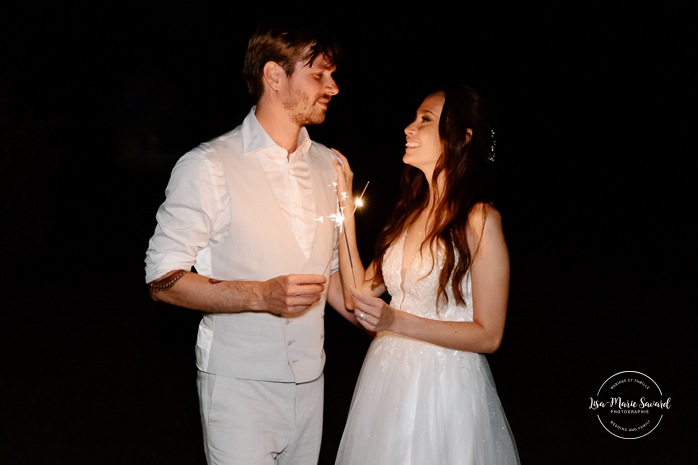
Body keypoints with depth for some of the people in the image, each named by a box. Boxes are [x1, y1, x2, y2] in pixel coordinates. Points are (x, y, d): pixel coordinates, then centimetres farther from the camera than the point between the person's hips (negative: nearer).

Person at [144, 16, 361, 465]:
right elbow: (163, 279, -11)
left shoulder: (331, 166, 9)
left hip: (310, 378, 6)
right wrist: (261, 296, -22)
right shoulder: (209, 166, -10)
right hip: (239, 383, -5)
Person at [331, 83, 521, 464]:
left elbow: (488, 336, -14)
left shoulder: (480, 220, -14)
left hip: (445, 387, -6)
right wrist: (345, 204, 1)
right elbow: (358, 294, 1)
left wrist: (397, 322, -22)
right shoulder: (409, 211, 6)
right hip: (387, 377, 6)